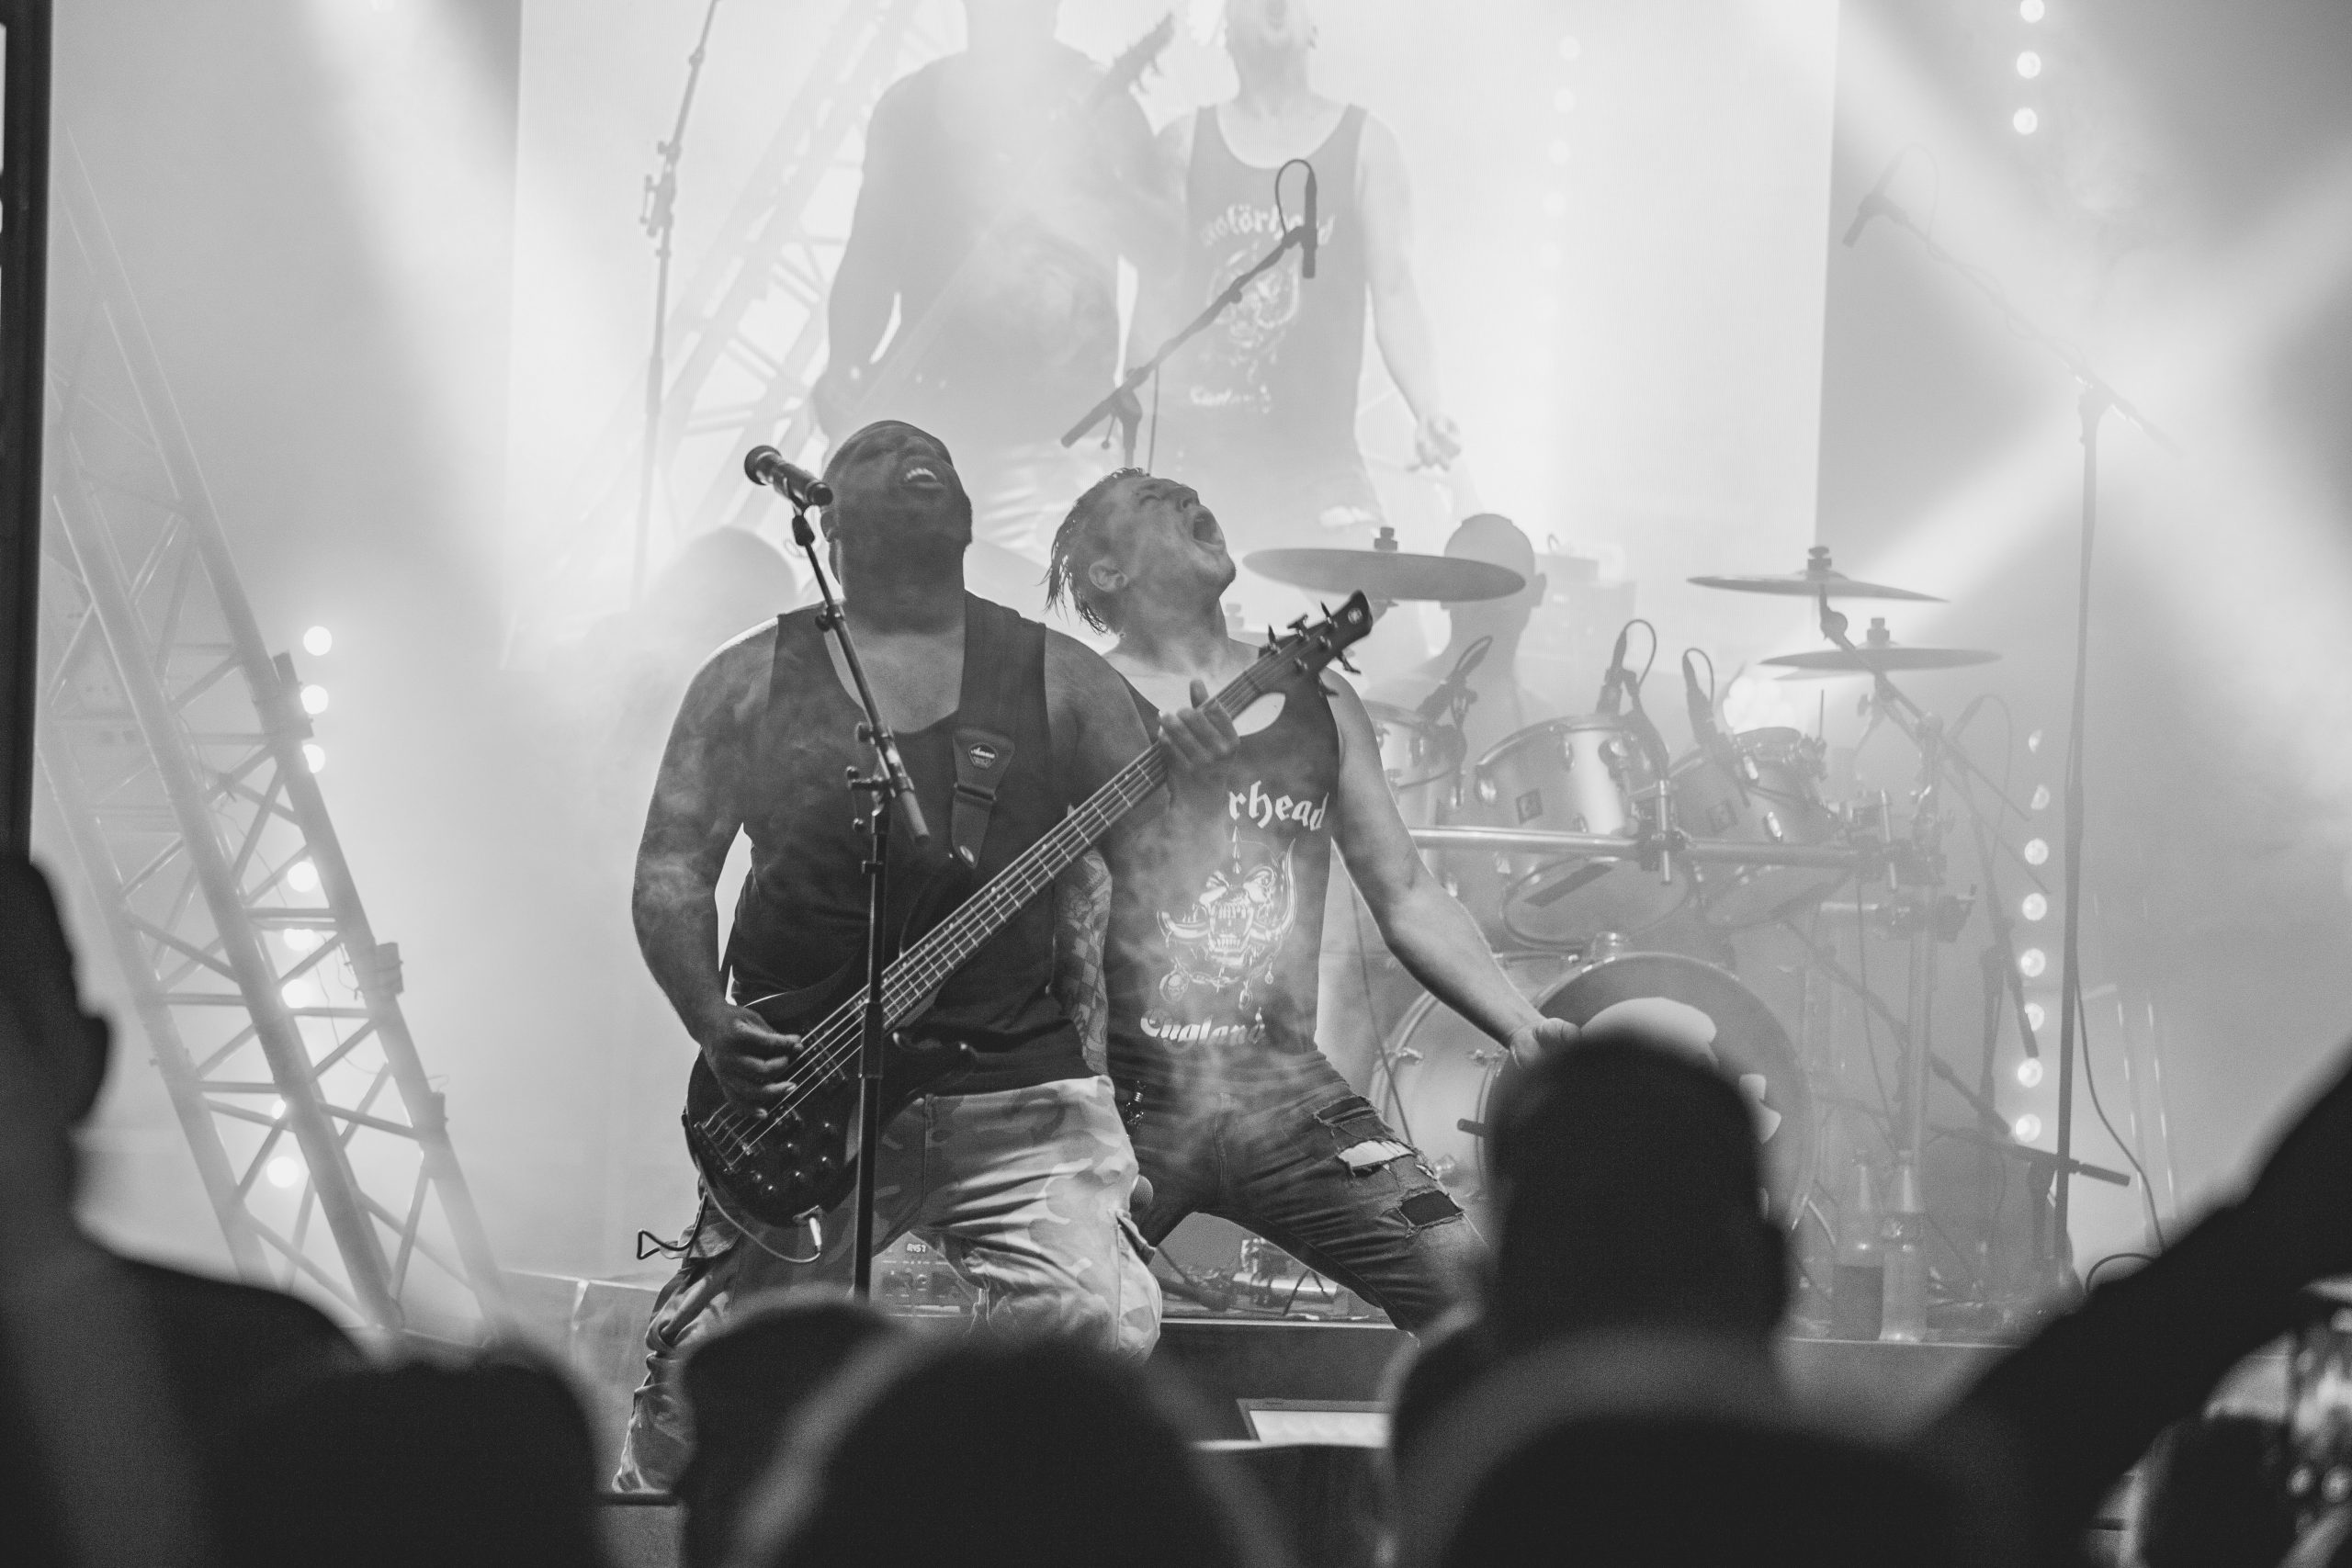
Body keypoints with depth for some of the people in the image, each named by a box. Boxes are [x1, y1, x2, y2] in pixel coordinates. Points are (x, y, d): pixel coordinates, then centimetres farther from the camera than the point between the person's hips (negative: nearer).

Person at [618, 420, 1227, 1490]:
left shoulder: (1057, 681, 10)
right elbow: (672, 870, 7)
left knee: (1105, 1324, -20)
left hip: (1016, 1087, 0)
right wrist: (713, 1023, -10)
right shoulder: (753, 682, 9)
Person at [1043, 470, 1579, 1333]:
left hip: (1283, 1084, 4)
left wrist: (1523, 1027, 5)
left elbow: (1406, 898, 16)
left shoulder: (1318, 704, 14)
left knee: (1473, 1290, -10)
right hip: (1127, 1090, -4)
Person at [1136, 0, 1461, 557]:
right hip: (1197, 446, 1)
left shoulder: (1364, 145, 5)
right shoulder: (1186, 144, 8)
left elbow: (1394, 295, 0)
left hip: (1314, 448, -1)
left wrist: (1429, 411, -15)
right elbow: (1156, 301, 10)